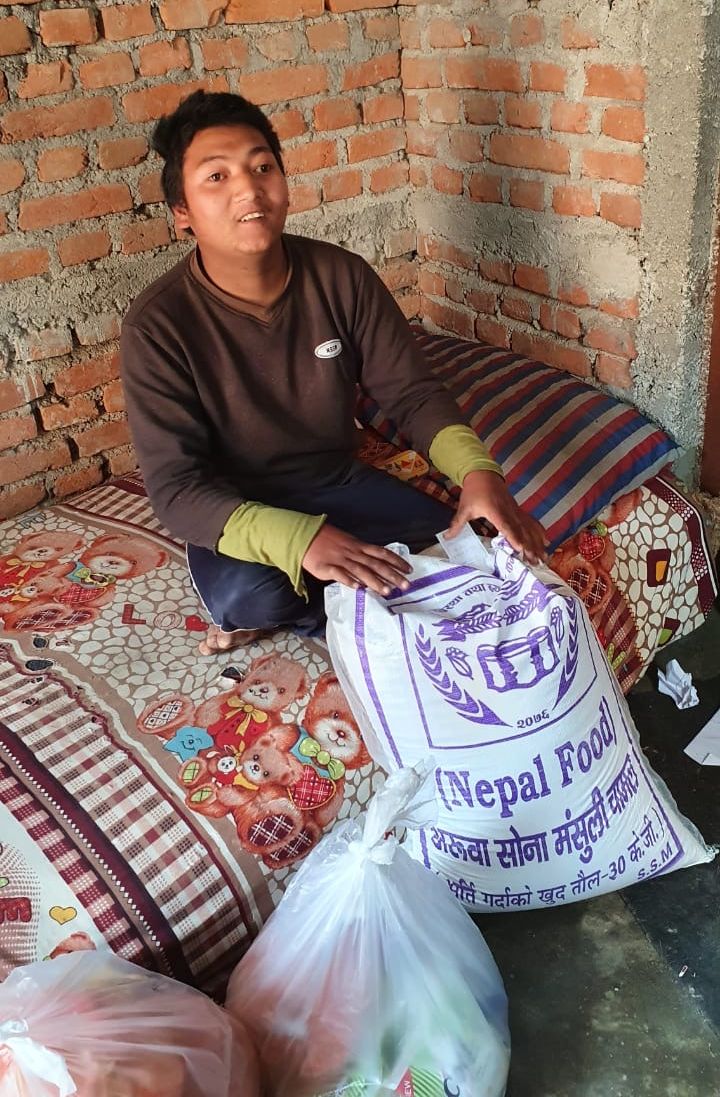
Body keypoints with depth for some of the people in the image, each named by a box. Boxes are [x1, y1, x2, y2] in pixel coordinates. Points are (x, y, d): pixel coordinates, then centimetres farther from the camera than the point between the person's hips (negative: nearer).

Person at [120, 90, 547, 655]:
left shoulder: (342, 276, -11)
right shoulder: (157, 327, -21)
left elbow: (411, 391, -7)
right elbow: (175, 487, -26)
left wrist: (478, 470, -29)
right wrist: (301, 540, -43)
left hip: (340, 483, 4)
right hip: (236, 513, -3)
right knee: (246, 596, -36)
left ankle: (305, 610, 1)